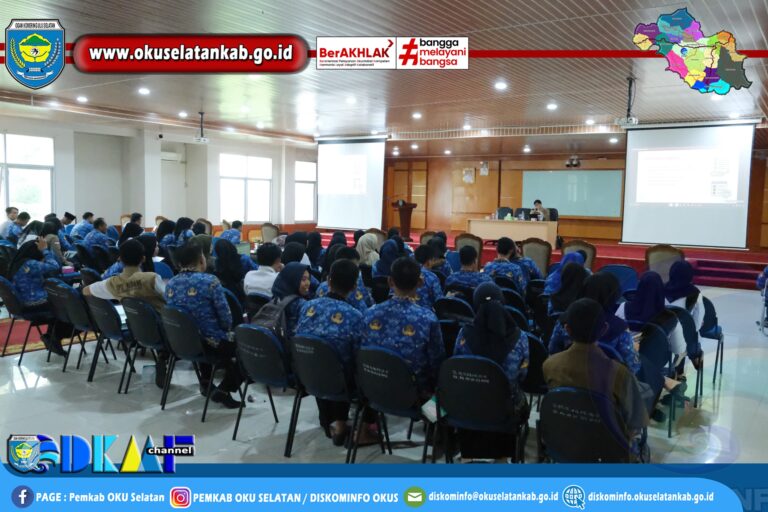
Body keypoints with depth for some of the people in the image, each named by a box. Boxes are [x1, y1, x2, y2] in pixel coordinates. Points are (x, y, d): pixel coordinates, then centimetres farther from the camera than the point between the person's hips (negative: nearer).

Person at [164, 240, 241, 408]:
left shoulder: (170, 284, 2)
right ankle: (223, 390, 6)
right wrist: (225, 329, 8)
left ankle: (206, 382, 34)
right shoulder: (209, 281, -17)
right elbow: (226, 319, -16)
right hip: (211, 343, -7)